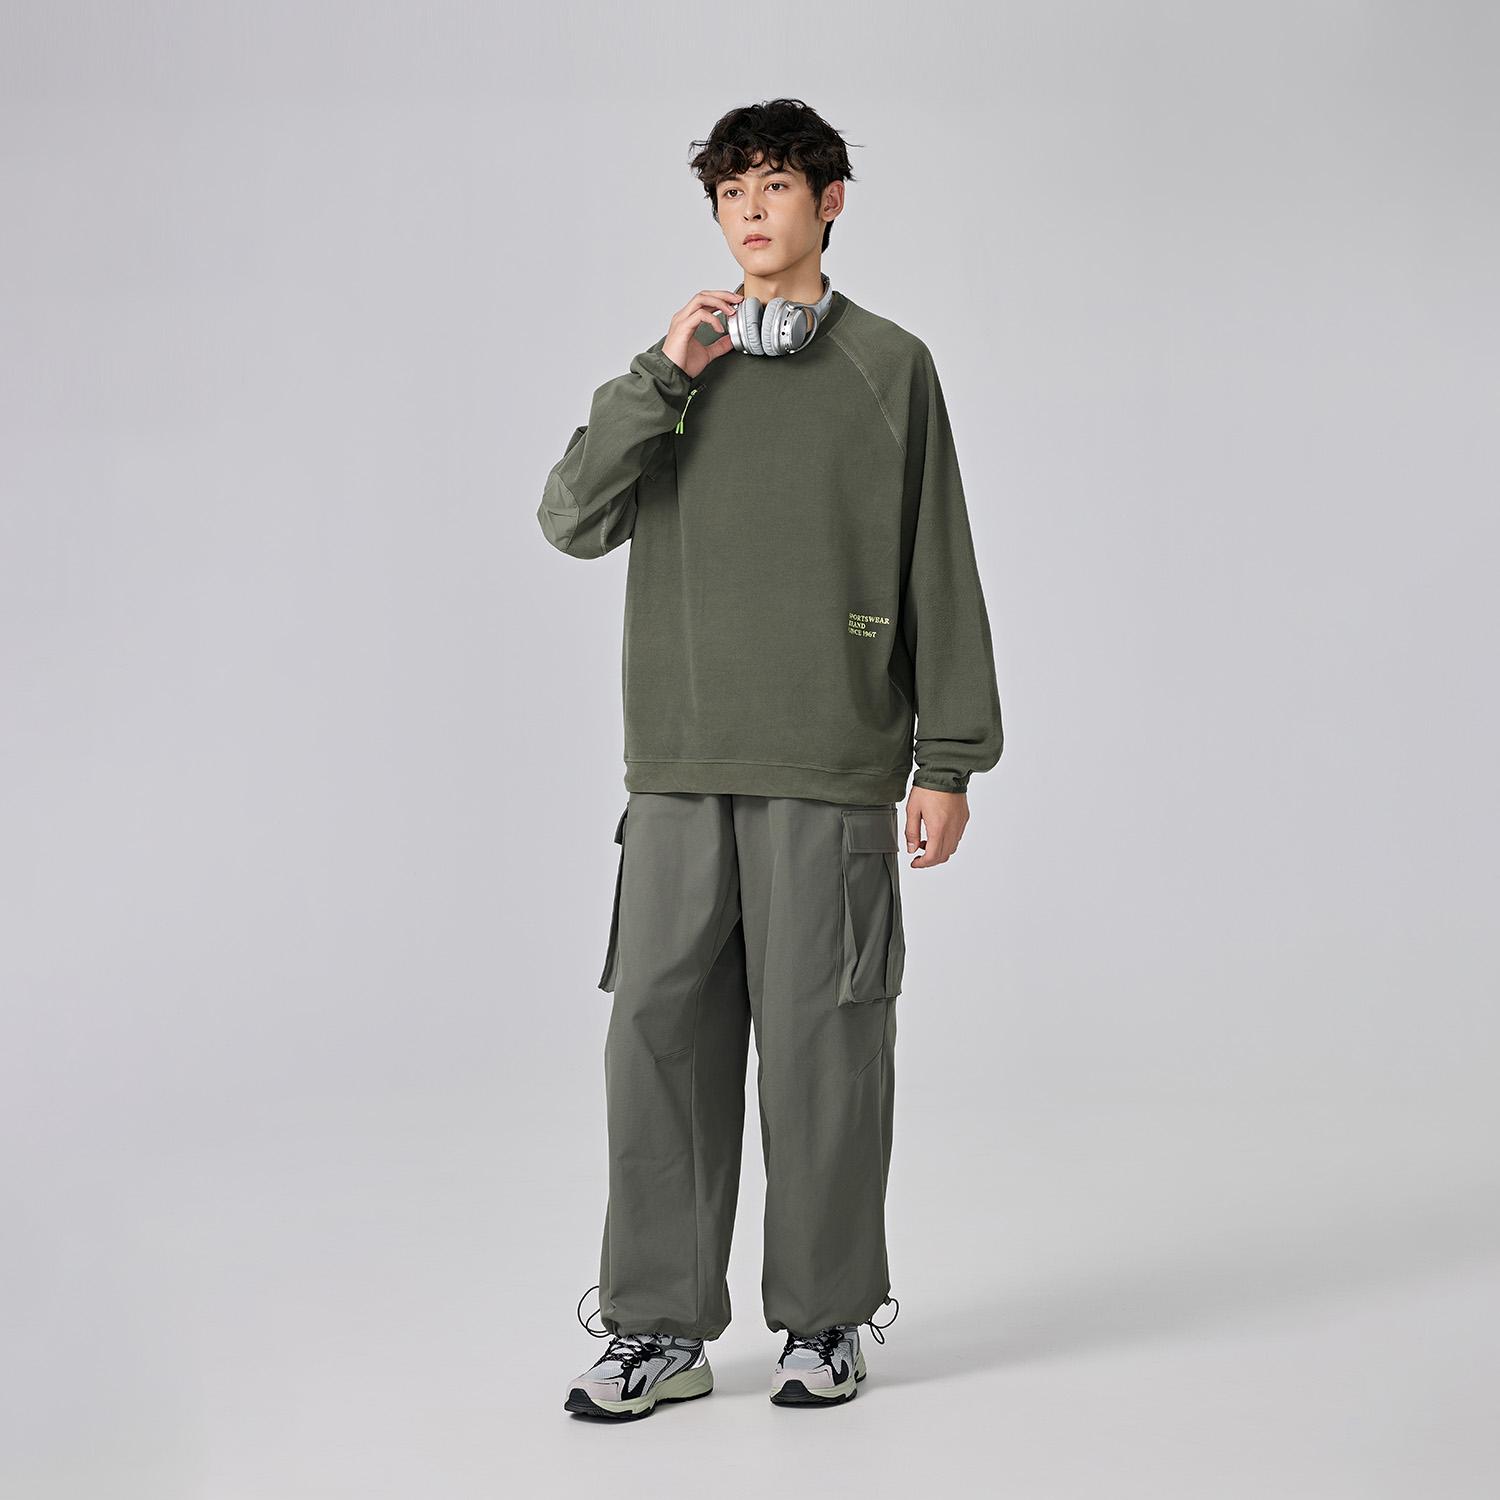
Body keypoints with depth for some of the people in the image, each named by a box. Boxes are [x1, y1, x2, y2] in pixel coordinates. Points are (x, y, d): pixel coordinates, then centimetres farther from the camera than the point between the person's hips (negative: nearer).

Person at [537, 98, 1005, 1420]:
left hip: (831, 775, -3)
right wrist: (662, 379, -6)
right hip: (679, 767, 3)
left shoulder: (888, 367, 6)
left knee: (822, 1043, 1)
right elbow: (575, 520, 4)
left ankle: (826, 1321, 16)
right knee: (660, 1037, 2)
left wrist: (948, 762, -2)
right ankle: (659, 1330, 11)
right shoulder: (681, 364, 14)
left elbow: (939, 575, 4)